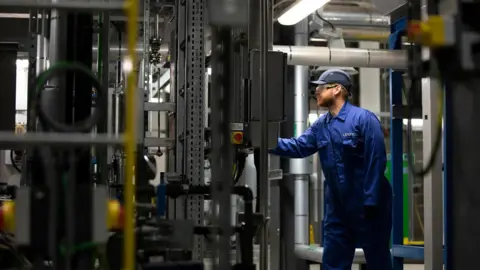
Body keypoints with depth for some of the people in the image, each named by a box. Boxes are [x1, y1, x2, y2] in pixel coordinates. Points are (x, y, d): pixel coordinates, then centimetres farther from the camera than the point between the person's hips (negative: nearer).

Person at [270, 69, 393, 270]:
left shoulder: (364, 119, -14)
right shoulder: (321, 125, 9)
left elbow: (376, 161, -17)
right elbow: (298, 147, 1)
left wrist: (371, 201, -20)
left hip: (368, 206, -7)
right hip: (337, 206, 7)